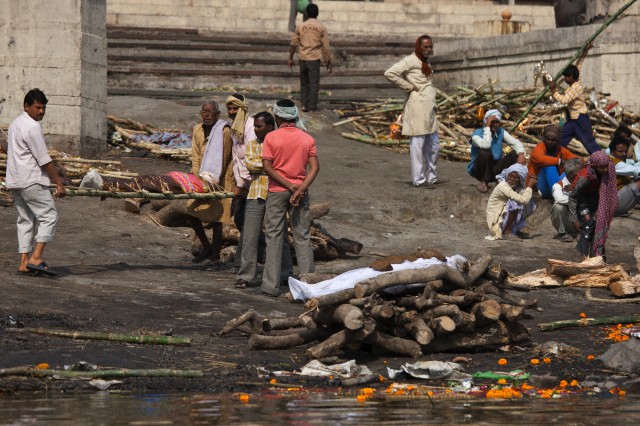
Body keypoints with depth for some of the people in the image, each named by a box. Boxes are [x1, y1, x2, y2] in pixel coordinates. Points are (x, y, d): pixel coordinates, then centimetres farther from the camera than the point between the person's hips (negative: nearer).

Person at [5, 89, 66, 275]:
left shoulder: (15, 124, 16)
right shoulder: (32, 127, -15)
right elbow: (44, 160, -16)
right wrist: (59, 182, -11)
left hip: (15, 181, 10)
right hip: (32, 181, -10)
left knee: (26, 220, 11)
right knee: (49, 216, -7)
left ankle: (24, 262, 6)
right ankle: (35, 258, -15)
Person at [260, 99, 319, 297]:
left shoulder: (271, 138, -6)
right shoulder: (307, 139, 2)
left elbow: (267, 167, -12)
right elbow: (315, 167, -6)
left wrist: (289, 186, -10)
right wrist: (300, 189, -12)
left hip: (277, 192, -2)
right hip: (300, 192, 2)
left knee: (274, 237, 3)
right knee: (303, 238, 7)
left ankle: (271, 285, 1)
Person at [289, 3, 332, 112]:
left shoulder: (300, 26, 2)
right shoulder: (321, 28, -3)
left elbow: (293, 44, 4)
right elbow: (326, 47, -3)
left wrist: (290, 58, 13)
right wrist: (328, 62, 3)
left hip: (302, 58, 3)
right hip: (314, 58, -2)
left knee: (304, 82, 15)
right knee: (314, 83, 4)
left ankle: (304, 104, 10)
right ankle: (312, 106, 2)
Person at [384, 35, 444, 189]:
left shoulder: (425, 63, 18)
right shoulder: (410, 61, -9)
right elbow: (389, 73, -18)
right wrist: (409, 87, -13)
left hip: (429, 110, 9)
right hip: (417, 108, -9)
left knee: (433, 146, 13)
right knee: (418, 144, -4)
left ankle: (431, 177, 23)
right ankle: (419, 179, 0)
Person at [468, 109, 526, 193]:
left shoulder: (501, 132, 1)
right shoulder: (477, 133, -15)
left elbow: (516, 143, -5)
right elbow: (485, 145, -35)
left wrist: (521, 155, -25)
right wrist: (487, 127, -28)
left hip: (496, 169, 4)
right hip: (479, 170, -4)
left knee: (515, 153, -12)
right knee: (485, 152, -34)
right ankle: (484, 182, -15)